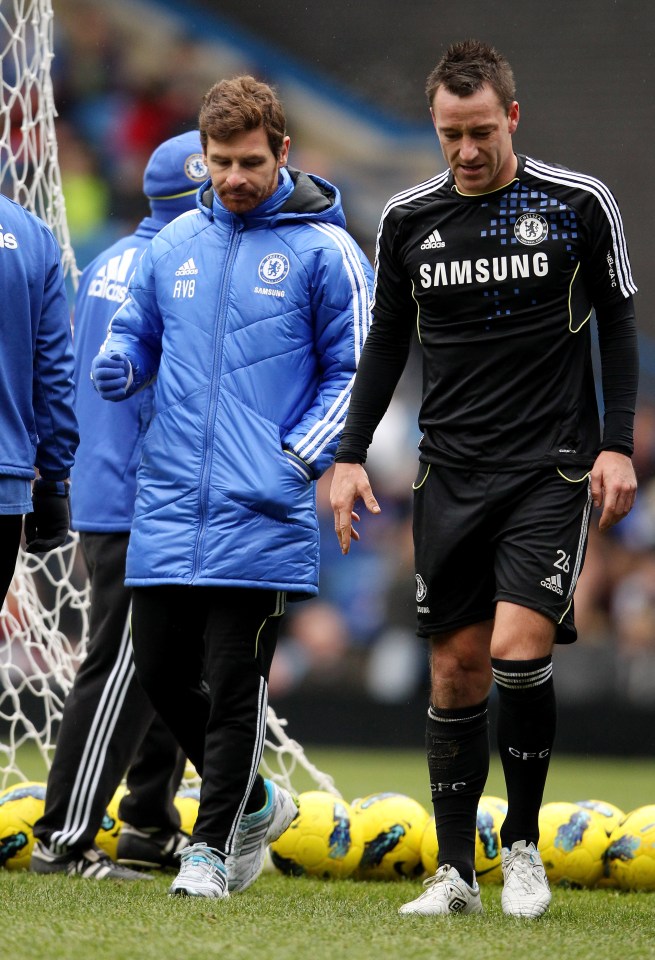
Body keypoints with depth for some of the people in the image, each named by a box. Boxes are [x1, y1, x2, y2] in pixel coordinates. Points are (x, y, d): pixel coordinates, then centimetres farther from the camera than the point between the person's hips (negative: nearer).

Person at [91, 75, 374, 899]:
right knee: (160, 669, 6)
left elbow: (353, 371, 1)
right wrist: (116, 367, -5)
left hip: (259, 513, -5)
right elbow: (135, 332, 19)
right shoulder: (173, 245, 12)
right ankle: (253, 801, 27)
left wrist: (299, 458, -11)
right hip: (168, 502, 5)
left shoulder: (323, 250, -1)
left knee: (234, 683, -4)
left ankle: (212, 844, 6)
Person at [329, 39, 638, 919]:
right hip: (452, 473, 3)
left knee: (520, 649, -16)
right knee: (456, 666, 2)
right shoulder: (408, 219, 5)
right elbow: (387, 342, 15)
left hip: (552, 467, -3)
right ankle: (455, 872, 9)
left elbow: (618, 325, 5)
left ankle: (523, 845, 2)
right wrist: (350, 456, 8)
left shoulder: (580, 204, -3)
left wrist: (618, 444, -4)